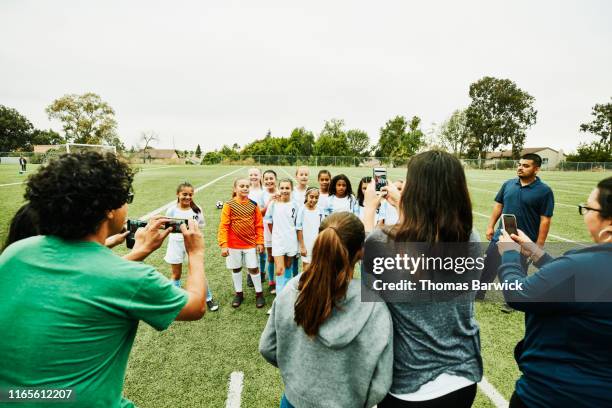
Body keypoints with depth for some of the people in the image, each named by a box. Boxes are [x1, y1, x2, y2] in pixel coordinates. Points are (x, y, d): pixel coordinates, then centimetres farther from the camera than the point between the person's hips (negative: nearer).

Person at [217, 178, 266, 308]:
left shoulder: (253, 205, -1)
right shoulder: (229, 205, -8)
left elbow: (259, 225, 2)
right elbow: (223, 226, -9)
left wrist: (260, 242, -1)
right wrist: (224, 245, -14)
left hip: (251, 244, 1)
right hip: (233, 245, 0)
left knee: (253, 268, 6)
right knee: (236, 269, 14)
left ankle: (259, 293, 24)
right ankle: (239, 293, 33)